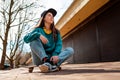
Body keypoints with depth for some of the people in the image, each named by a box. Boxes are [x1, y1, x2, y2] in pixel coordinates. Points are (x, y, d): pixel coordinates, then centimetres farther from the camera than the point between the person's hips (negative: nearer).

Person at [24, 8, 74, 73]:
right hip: (40, 59, -2)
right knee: (34, 40, -22)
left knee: (70, 50, -16)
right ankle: (47, 63, -40)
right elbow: (26, 39, -12)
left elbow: (59, 44, -4)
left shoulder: (56, 32, 11)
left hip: (51, 58, 2)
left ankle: (53, 64, -42)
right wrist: (38, 35, -28)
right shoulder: (38, 30, 4)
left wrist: (55, 54, -24)